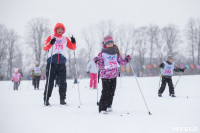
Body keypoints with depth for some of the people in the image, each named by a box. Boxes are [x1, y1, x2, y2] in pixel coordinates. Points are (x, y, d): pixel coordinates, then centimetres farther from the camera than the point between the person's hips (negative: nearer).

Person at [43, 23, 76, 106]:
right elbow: (45, 48, -2)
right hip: (52, 62, -2)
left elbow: (72, 47, 16)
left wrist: (73, 42, -5)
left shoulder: (65, 39, 17)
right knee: (50, 81, -2)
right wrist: (50, 43, -21)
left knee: (63, 82, -4)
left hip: (62, 63, 2)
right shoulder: (51, 38, 10)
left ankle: (62, 99, 3)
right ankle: (46, 99, 5)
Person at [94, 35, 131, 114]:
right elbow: (101, 65, -4)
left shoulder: (116, 52, 10)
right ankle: (102, 108, -5)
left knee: (112, 91, 9)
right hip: (105, 75, -5)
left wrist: (126, 60, -2)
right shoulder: (102, 53, -3)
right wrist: (97, 61, -23)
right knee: (105, 92, -10)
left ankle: (108, 105, 25)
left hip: (114, 75, 5)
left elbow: (120, 62, 15)